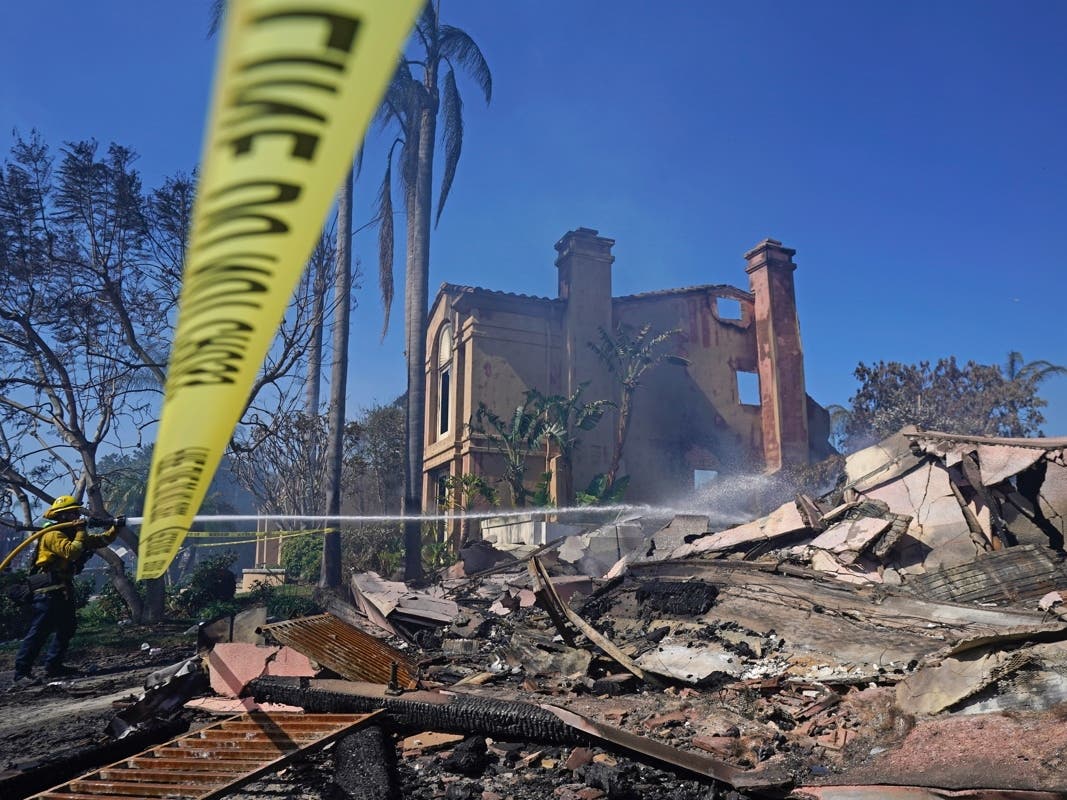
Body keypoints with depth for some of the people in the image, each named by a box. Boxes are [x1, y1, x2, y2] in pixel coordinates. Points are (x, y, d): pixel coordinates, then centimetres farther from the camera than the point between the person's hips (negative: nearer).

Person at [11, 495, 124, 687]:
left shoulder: (72, 533, 16)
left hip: (63, 588, 10)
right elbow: (71, 551, -29)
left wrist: (114, 528, 0)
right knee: (40, 630, -11)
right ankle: (21, 672, -8)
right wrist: (81, 532, -19)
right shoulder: (53, 535, -13)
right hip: (48, 589, -10)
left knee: (67, 627, 14)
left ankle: (53, 665, 21)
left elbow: (101, 541, 15)